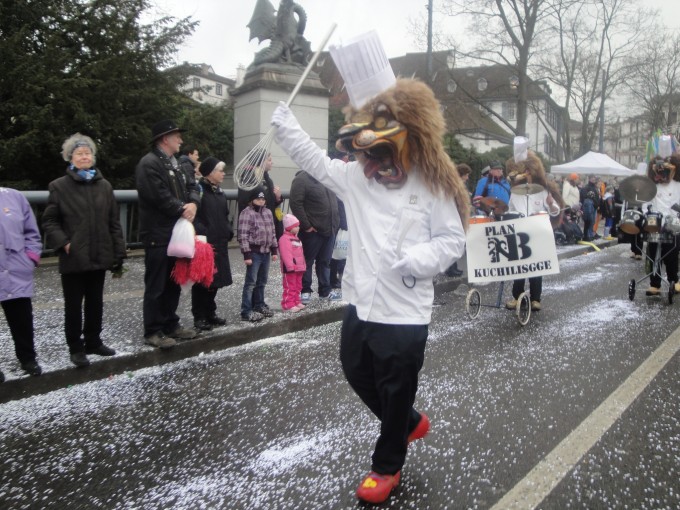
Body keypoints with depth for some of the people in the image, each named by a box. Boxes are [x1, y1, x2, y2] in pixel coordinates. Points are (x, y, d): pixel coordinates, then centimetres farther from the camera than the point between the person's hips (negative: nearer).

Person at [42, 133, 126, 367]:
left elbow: (114, 222, 8)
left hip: (99, 256, 3)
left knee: (95, 302, 14)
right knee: (74, 305, 6)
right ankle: (76, 348, 17)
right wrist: (63, 243, -14)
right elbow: (49, 221, 0)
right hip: (73, 258, -3)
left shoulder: (104, 185, 8)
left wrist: (118, 252, 4)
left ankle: (93, 341, 28)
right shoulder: (59, 186, -2)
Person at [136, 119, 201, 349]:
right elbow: (159, 196, -22)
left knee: (174, 283, 15)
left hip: (176, 233, 9)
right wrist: (182, 209, -11)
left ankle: (171, 324, 27)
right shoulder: (149, 163, -13)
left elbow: (192, 186, 14)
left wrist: (193, 204, -8)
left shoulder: (175, 164, 18)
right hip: (158, 235, -9)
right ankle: (153, 331, 7)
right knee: (156, 285, -2)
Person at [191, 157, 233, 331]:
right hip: (203, 243, -8)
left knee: (215, 279, 13)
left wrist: (229, 231, 9)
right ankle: (199, 316, 9)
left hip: (219, 243, 8)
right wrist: (201, 234, -23)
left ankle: (210, 313, 25)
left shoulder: (219, 191, 16)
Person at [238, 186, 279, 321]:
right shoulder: (246, 213, -10)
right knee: (251, 282, -6)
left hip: (266, 252, 7)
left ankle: (259, 305, 28)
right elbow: (243, 235, -15)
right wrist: (247, 254, -18)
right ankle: (246, 311, -2)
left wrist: (274, 250, 15)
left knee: (262, 281, 16)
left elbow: (272, 233, 19)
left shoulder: (268, 212, 14)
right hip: (254, 252, -7)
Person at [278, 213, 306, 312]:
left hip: (298, 268, 10)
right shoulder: (284, 239, -15)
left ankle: (296, 302, 24)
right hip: (290, 269, -10)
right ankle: (288, 305, -2)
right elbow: (286, 254, -23)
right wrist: (291, 266, -27)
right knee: (290, 287, -6)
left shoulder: (296, 238, 18)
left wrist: (303, 265, 22)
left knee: (297, 287, 15)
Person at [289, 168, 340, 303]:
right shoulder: (302, 179, -10)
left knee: (325, 261, 14)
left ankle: (325, 290, 25)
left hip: (330, 229, 7)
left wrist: (335, 223, 12)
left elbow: (335, 201, 21)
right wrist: (306, 226, -17)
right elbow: (295, 203, -17)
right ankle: (305, 291, 18)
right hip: (312, 231, -6)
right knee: (307, 261, 6)